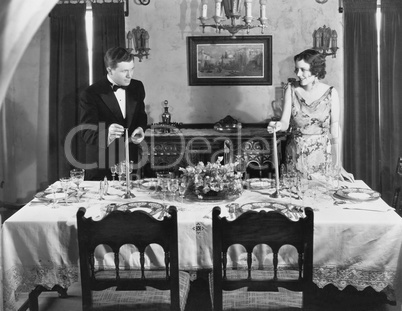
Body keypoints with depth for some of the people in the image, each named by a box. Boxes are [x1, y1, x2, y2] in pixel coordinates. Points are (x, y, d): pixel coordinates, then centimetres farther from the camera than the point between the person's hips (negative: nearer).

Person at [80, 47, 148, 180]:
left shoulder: (137, 87, 3)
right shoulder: (90, 94, -14)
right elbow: (87, 134, -19)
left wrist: (140, 129, -4)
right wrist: (107, 136, -39)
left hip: (131, 161, 5)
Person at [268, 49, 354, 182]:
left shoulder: (330, 93, -7)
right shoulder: (291, 89, -3)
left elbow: (335, 131, -5)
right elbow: (285, 122, -6)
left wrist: (338, 166, -7)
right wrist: (279, 125, -30)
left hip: (322, 154, -1)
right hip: (296, 154, 1)